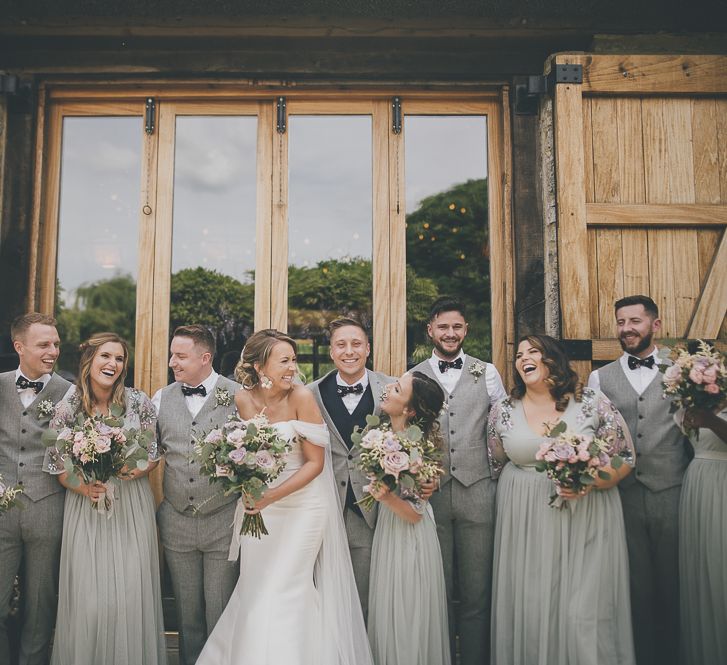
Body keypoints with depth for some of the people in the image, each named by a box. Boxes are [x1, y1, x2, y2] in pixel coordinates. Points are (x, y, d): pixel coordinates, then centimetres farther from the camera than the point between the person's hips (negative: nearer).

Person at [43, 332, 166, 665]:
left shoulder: (138, 401, -3)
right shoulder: (68, 408, -4)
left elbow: (155, 452, 5)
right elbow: (55, 463, 3)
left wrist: (140, 468, -15)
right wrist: (81, 487, -14)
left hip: (132, 509, 1)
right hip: (86, 509, 0)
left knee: (133, 593, 3)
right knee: (88, 597, 3)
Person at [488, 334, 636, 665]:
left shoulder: (592, 403, -3)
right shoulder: (503, 411, 3)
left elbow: (624, 458, 0)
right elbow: (496, 465, 15)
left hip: (585, 519, -2)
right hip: (525, 524, 2)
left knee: (584, 611, -2)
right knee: (529, 607, 6)